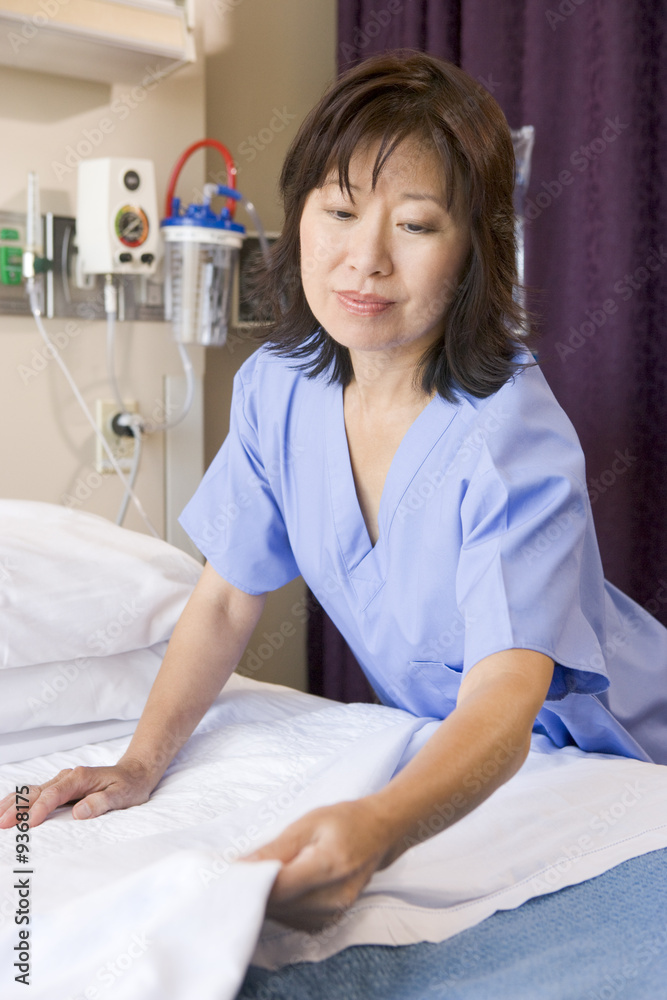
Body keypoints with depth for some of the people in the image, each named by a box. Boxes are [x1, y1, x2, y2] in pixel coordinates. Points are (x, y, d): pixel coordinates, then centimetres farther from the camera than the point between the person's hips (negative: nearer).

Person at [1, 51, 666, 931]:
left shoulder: (511, 439, -31)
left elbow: (502, 705, -41)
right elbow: (228, 597, -5)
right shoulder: (278, 386, -13)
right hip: (433, 746, 4)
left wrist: (379, 827, -61)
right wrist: (142, 764, -17)